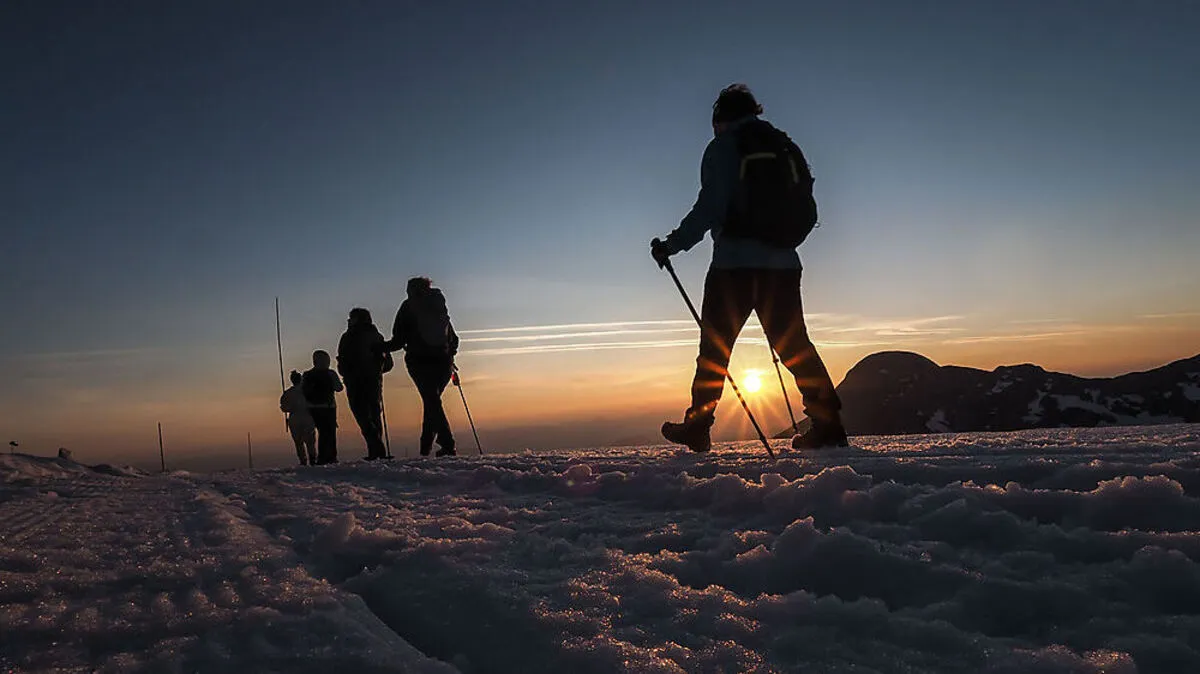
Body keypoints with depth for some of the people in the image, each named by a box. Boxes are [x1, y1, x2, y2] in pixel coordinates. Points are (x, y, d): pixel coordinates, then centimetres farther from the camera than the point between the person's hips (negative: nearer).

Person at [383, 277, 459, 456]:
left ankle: (447, 445, -16)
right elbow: (453, 340, 14)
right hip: (442, 361, 4)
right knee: (432, 401, 16)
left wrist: (381, 348, 18)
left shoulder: (409, 306, 5)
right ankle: (426, 446, 18)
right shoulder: (439, 305, 15)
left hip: (419, 362, -3)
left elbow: (399, 340, 2)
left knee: (431, 401, -4)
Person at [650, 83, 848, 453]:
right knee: (794, 345, 8)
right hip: (783, 264, 5)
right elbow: (808, 213, 16)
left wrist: (671, 245, -6)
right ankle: (827, 424, 1)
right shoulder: (787, 148, 16)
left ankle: (697, 426, 9)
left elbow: (710, 207, -12)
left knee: (715, 345, 5)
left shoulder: (724, 147, 0)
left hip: (734, 262, -5)